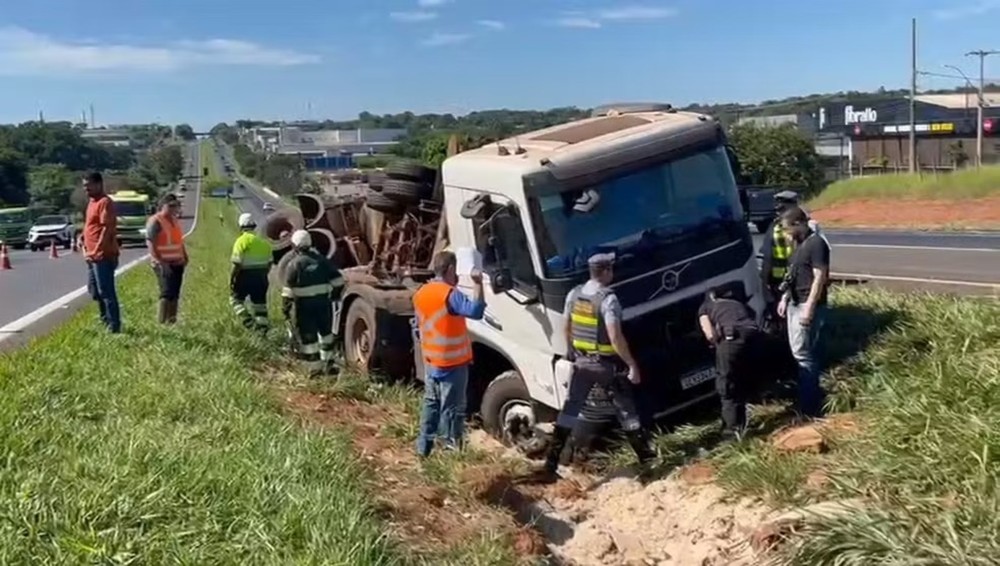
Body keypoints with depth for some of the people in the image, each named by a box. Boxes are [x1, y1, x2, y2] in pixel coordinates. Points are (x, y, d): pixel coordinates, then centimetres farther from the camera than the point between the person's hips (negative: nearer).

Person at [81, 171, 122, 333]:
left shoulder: (105, 202, -13)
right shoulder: (92, 201, 17)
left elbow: (107, 229, -20)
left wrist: (96, 252, -22)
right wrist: (86, 248, 13)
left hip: (102, 256, -10)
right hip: (93, 255, 10)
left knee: (106, 292, -8)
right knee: (95, 290, 18)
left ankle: (114, 326, -3)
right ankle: (105, 321, 30)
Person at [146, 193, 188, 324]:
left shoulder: (175, 220, 16)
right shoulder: (155, 221, -10)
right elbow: (151, 243, -16)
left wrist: (185, 256, 17)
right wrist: (158, 261, -22)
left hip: (177, 263, 8)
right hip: (164, 264, -8)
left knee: (175, 293, 9)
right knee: (167, 292, -15)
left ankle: (171, 320, 14)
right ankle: (162, 321, -12)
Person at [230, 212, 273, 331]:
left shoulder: (242, 241, -10)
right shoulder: (263, 241, 10)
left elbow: (237, 264, -14)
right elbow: (269, 263, 14)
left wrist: (231, 279, -6)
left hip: (246, 276, -5)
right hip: (261, 276, 5)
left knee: (236, 298, 11)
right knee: (259, 302, 11)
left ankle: (247, 321, -5)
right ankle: (262, 327, 10)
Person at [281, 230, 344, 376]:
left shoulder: (293, 264, -8)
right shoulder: (322, 260, 4)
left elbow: (288, 289, -12)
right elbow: (337, 280, 3)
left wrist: (285, 307, -6)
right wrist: (336, 294, 17)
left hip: (304, 304, -4)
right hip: (323, 302, 4)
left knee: (308, 336, 5)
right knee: (326, 332, 21)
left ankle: (315, 368, 7)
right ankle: (328, 364, 25)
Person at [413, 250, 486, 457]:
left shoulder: (421, 293, 6)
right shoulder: (450, 294, -20)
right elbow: (475, 310, -32)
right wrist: (478, 283, -24)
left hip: (430, 361, 8)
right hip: (452, 362, -8)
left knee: (431, 403, 17)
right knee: (452, 408, 0)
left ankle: (424, 446, 22)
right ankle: (452, 449, 3)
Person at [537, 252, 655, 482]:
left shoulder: (574, 294, 1)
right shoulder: (608, 299, -20)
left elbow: (567, 329, 10)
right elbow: (616, 337, -24)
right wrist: (632, 364, -16)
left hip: (582, 363, 5)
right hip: (607, 365, -5)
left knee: (569, 411, 9)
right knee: (627, 412, 11)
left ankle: (551, 465, 7)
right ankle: (646, 457, 25)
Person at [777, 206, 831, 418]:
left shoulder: (816, 244, -16)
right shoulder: (800, 243, 14)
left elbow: (819, 278, -20)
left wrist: (809, 308, -22)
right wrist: (784, 299, 19)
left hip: (808, 306, -10)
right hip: (795, 304, 10)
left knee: (804, 354, -8)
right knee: (799, 351, 15)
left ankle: (809, 407, -2)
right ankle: (811, 397, 26)